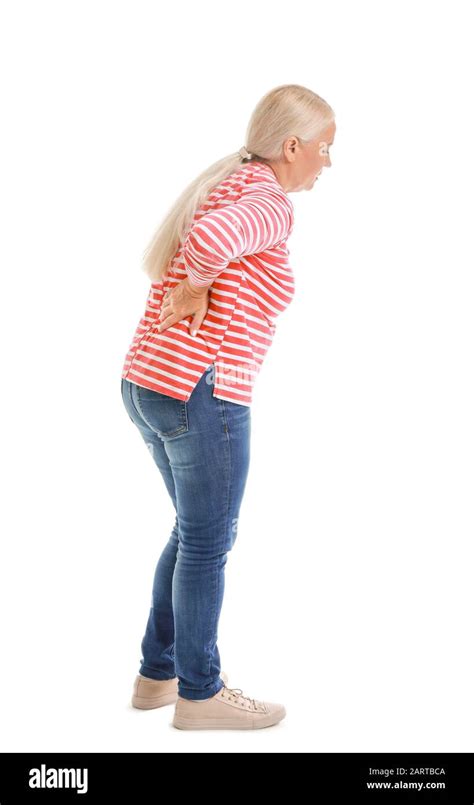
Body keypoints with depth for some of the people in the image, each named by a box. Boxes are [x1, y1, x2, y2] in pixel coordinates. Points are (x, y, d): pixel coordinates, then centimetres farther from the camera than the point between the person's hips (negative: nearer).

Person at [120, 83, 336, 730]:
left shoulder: (223, 183, 16)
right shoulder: (272, 205, -13)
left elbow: (161, 263, 28)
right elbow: (209, 238, -35)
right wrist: (197, 283, -16)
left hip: (146, 384, 9)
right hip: (201, 393, -9)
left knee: (196, 532, 21)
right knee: (208, 545, 6)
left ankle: (157, 674, 31)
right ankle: (199, 694, 22)